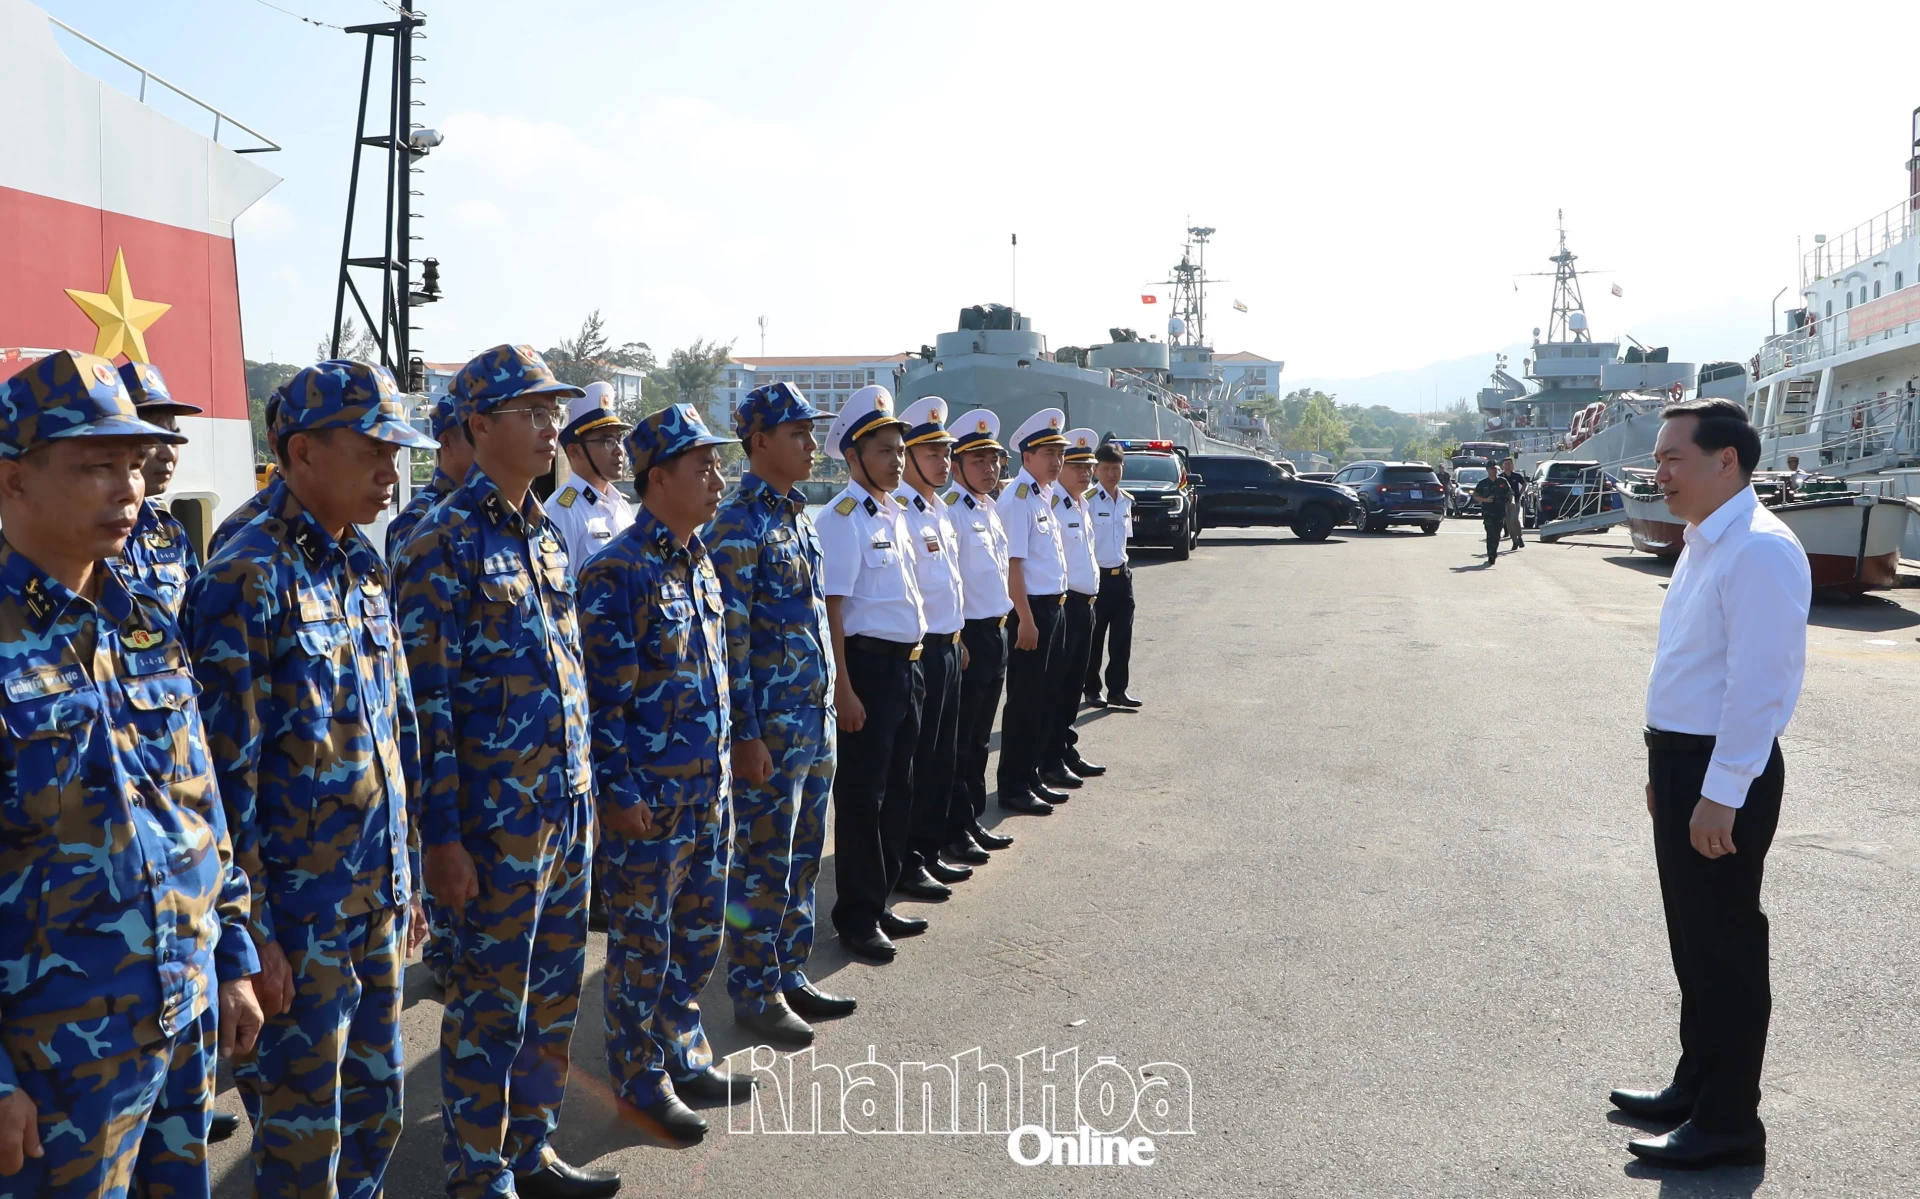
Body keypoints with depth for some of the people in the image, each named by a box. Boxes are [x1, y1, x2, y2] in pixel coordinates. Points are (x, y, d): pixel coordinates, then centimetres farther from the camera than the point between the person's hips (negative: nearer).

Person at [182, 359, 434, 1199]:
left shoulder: (364, 570, 8)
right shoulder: (248, 581, -16)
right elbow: (228, 773, -17)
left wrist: (403, 880, 15)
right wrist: (252, 935, -16)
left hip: (376, 900, 7)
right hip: (300, 913, -7)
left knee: (377, 1103, 18)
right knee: (302, 1128, 7)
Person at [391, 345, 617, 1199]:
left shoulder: (543, 534, 11)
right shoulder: (443, 543, -13)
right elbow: (428, 703, -15)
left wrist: (583, 787, 16)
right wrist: (441, 837, -16)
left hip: (568, 806, 7)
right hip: (496, 816, -7)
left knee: (555, 994, 16)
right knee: (491, 1005, 6)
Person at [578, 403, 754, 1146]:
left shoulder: (699, 562, 9)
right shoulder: (618, 573, -17)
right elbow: (603, 696, -18)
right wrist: (620, 794, -18)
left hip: (709, 788, 8)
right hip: (650, 797, -8)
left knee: (699, 933, 18)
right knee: (643, 940, 7)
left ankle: (684, 1056, 35)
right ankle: (640, 1081, 22)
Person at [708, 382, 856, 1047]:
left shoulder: (799, 517, 12)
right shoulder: (738, 525, -14)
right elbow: (729, 637, -18)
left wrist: (827, 705, 18)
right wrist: (745, 735, -19)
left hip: (815, 717, 8)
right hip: (770, 725, -8)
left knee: (803, 856, 16)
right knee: (762, 862, 3)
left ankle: (790, 975, 29)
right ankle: (755, 993, 16)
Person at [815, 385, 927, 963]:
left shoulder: (893, 514, 13)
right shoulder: (843, 517, -13)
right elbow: (831, 608, -18)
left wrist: (914, 660, 17)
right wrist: (843, 689, -21)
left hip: (907, 662, 9)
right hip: (869, 663, -9)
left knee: (897, 789, 15)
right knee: (862, 795, 1)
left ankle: (879, 902, 28)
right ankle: (857, 917, 12)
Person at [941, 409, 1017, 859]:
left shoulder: (990, 508, 13)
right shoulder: (951, 510, -13)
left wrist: (1000, 626, 18)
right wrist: (956, 639, -18)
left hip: (995, 631, 8)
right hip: (967, 633, -8)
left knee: (980, 737, 15)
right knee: (958, 740, 0)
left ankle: (974, 819, 24)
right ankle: (954, 828, 8)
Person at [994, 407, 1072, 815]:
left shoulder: (1044, 495, 13)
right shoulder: (1018, 498, -15)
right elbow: (1013, 563, -19)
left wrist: (1056, 603, 16)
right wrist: (1026, 620, -21)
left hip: (1052, 606, 9)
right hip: (1030, 609, -9)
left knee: (1046, 697, 15)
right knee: (1024, 701, -1)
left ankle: (1031, 776, 25)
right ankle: (1013, 786, 8)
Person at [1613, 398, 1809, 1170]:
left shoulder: (1758, 550, -20)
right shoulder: (1704, 543, 11)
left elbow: (1759, 684, -24)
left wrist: (1720, 795, -24)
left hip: (1722, 775, -10)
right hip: (1684, 760, 10)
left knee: (1724, 944, 2)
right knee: (1691, 935, 21)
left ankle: (1729, 1122, 17)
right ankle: (1696, 1085, 37)